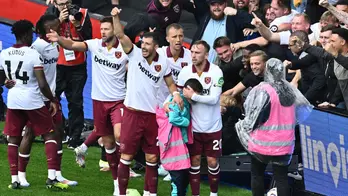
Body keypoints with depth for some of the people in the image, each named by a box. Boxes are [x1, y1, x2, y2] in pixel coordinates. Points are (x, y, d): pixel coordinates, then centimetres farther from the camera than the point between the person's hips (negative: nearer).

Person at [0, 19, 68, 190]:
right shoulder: (33, 54, -13)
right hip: (33, 101, -4)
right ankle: (52, 177, -4)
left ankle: (14, 179, 9)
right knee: (49, 136, 6)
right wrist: (53, 100, -3)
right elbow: (42, 84, -16)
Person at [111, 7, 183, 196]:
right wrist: (116, 16, -30)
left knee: (152, 158, 9)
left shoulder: (163, 63, 1)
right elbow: (120, 35, -16)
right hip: (132, 113, -2)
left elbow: (170, 84, 13)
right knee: (126, 156, -1)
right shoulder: (135, 54, -4)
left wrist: (176, 94, -8)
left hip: (152, 115, 2)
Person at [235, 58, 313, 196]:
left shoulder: (263, 90, -17)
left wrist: (242, 126, 4)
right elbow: (303, 112, 13)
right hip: (284, 143, 4)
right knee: (281, 177, 6)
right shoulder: (291, 90, 1)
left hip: (263, 142, -4)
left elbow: (254, 117, -15)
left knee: (257, 174, 13)